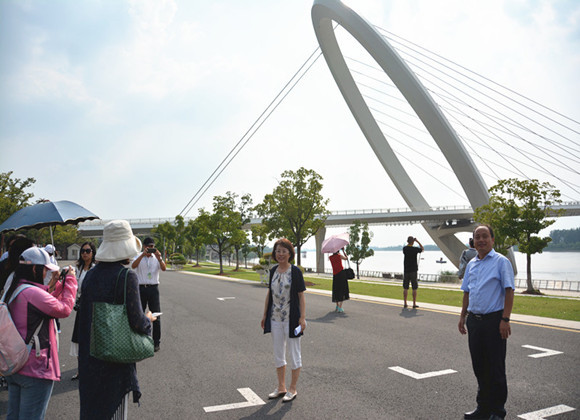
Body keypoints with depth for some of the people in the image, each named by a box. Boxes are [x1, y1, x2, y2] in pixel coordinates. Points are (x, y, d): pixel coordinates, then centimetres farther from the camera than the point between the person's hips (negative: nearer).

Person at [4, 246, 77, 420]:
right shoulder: (33, 293, -23)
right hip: (35, 368, -9)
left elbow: (46, 303, 13)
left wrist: (61, 285, 12)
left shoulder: (13, 291, 8)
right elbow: (65, 309, -14)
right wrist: (70, 281, -5)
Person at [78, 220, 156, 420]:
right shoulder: (127, 276, -18)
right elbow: (136, 321, -20)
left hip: (90, 356, 6)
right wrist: (148, 319, 1)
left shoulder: (91, 275, 1)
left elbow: (82, 313, 9)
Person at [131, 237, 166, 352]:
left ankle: (156, 342, 7)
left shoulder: (157, 258, 8)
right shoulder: (139, 257, 6)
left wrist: (159, 257, -26)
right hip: (141, 288, 0)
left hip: (153, 288, 0)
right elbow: (133, 266, -16)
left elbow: (164, 268, -10)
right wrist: (143, 254, -28)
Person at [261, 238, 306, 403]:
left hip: (291, 318, -6)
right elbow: (269, 293, 11)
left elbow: (301, 296, -9)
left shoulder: (295, 271, -10)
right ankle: (281, 387, 29)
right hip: (275, 318, 6)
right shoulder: (273, 271, 5)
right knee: (278, 354, 15)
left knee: (293, 354, 6)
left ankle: (293, 389, 20)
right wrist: (265, 315, 12)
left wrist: (302, 318, -14)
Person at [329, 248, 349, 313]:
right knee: (342, 290, -2)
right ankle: (340, 308, -9)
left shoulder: (330, 257, 4)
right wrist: (343, 250, 20)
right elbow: (346, 258, 14)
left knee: (336, 290, 15)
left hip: (335, 275, 4)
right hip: (341, 273, -4)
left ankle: (337, 306, 26)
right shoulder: (339, 256, -5)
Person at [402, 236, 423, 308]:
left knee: (405, 288, 8)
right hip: (413, 270, -3)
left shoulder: (404, 248, -2)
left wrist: (409, 242, 18)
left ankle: (405, 303, 11)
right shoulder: (415, 249, -10)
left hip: (406, 270, 3)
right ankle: (414, 304, 5)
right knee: (414, 288, 3)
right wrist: (417, 241, 10)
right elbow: (422, 249, 12)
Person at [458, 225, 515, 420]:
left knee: (495, 368, 2)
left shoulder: (501, 261, -6)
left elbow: (509, 291, -11)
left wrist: (505, 319, -17)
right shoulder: (471, 264, 13)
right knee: (479, 366, 14)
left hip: (494, 321, -6)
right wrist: (463, 316, 16)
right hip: (474, 320, 6)